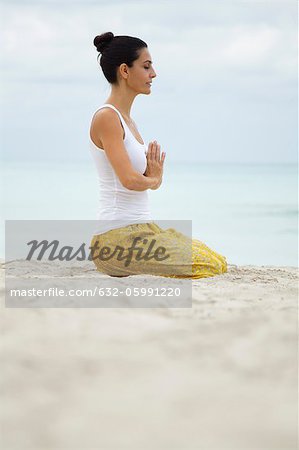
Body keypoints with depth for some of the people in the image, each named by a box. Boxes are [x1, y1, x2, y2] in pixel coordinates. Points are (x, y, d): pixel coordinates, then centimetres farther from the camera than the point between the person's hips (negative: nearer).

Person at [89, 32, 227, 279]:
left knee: (220, 263, 7)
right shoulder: (106, 117, -11)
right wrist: (153, 179, 1)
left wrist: (154, 176, -1)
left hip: (142, 230, 10)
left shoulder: (127, 120, 18)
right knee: (210, 267, -18)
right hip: (118, 237, -10)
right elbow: (130, 180, -20)